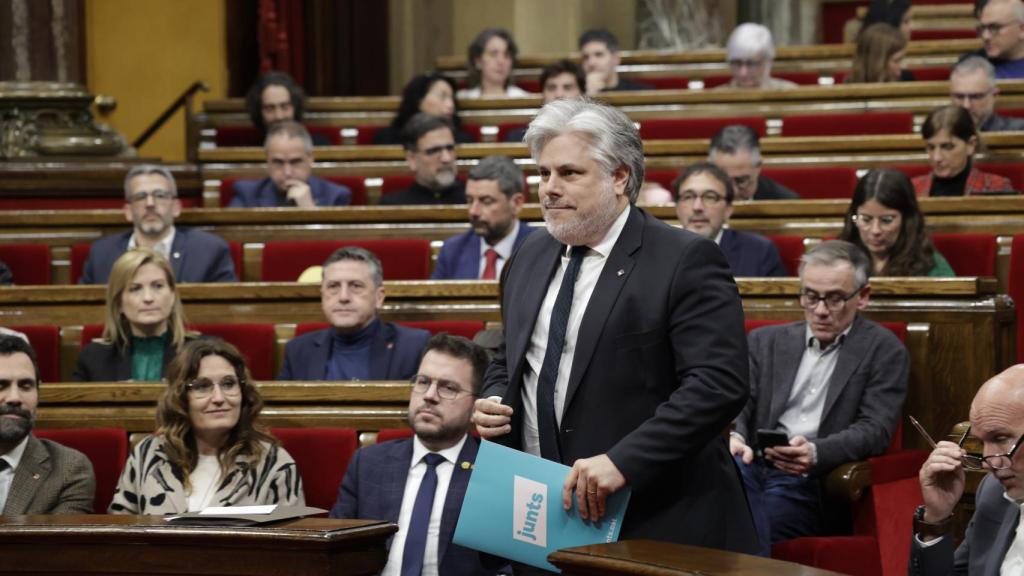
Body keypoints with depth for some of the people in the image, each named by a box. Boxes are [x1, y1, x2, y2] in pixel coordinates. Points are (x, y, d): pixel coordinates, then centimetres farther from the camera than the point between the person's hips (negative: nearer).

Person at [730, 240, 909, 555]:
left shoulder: (884, 351, 10)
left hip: (813, 481, -3)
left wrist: (815, 453, -21)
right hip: (755, 466, 3)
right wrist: (735, 438, -14)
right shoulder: (766, 341, 23)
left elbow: (875, 430, -1)